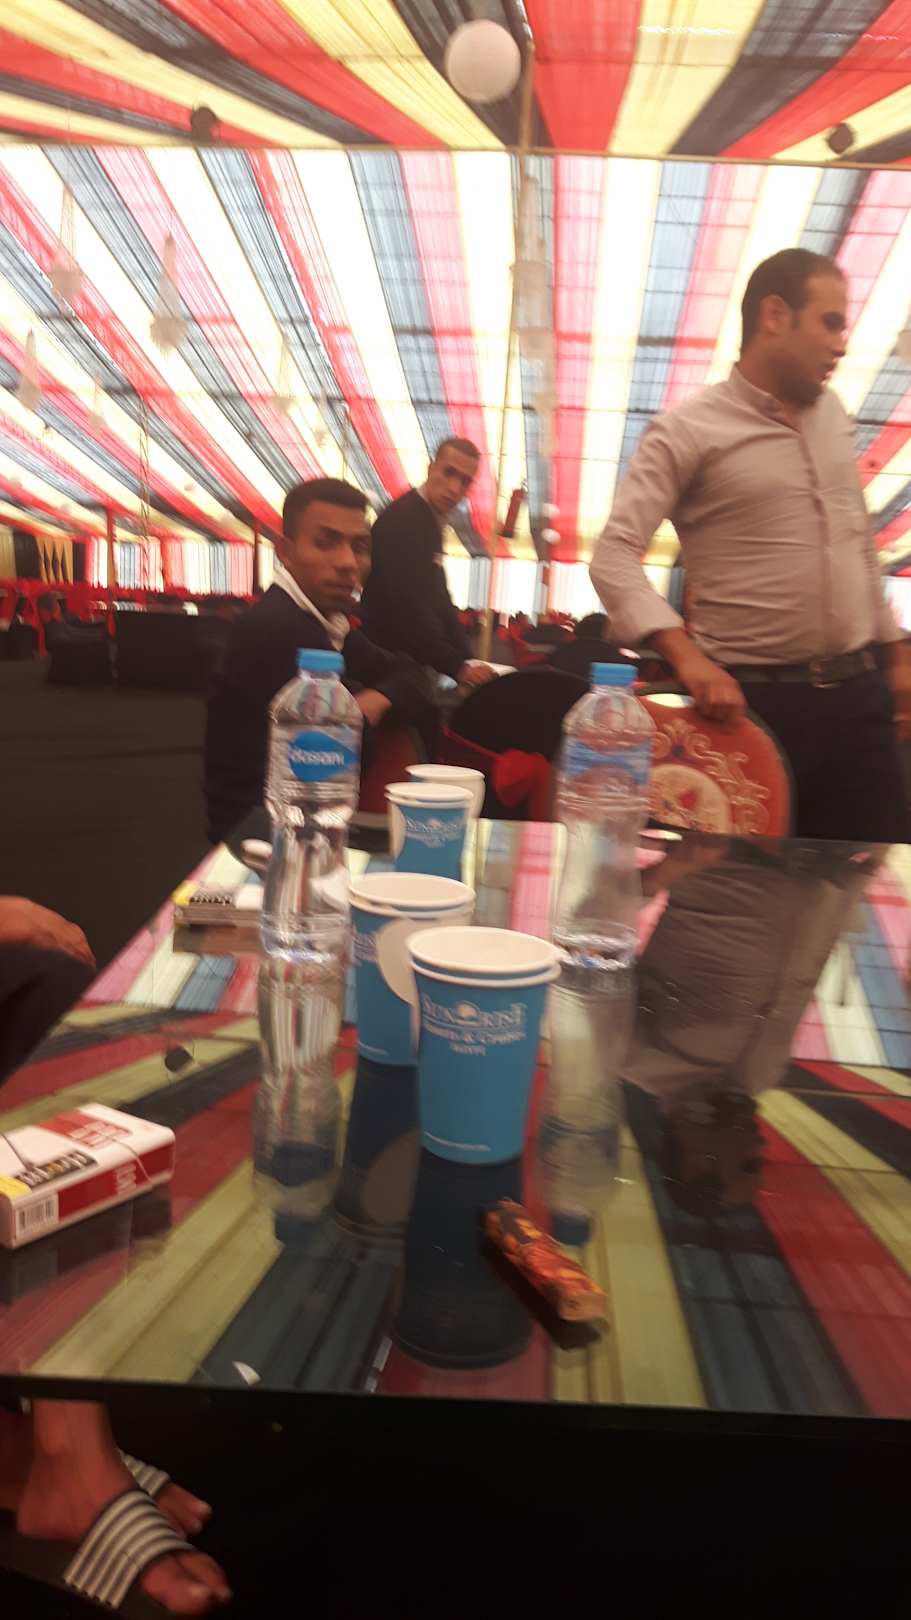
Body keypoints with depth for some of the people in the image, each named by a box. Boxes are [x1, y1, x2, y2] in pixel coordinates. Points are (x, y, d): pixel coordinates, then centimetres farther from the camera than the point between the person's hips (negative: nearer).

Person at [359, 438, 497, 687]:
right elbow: (410, 607, -24)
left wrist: (466, 659, 4)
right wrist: (457, 667, -24)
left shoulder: (429, 521, 12)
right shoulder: (402, 519, -18)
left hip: (411, 659, 9)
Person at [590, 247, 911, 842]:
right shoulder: (688, 431, -6)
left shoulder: (833, 414, 14)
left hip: (856, 694, 6)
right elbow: (614, 556, -14)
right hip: (751, 701, -6)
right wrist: (686, 657, -26)